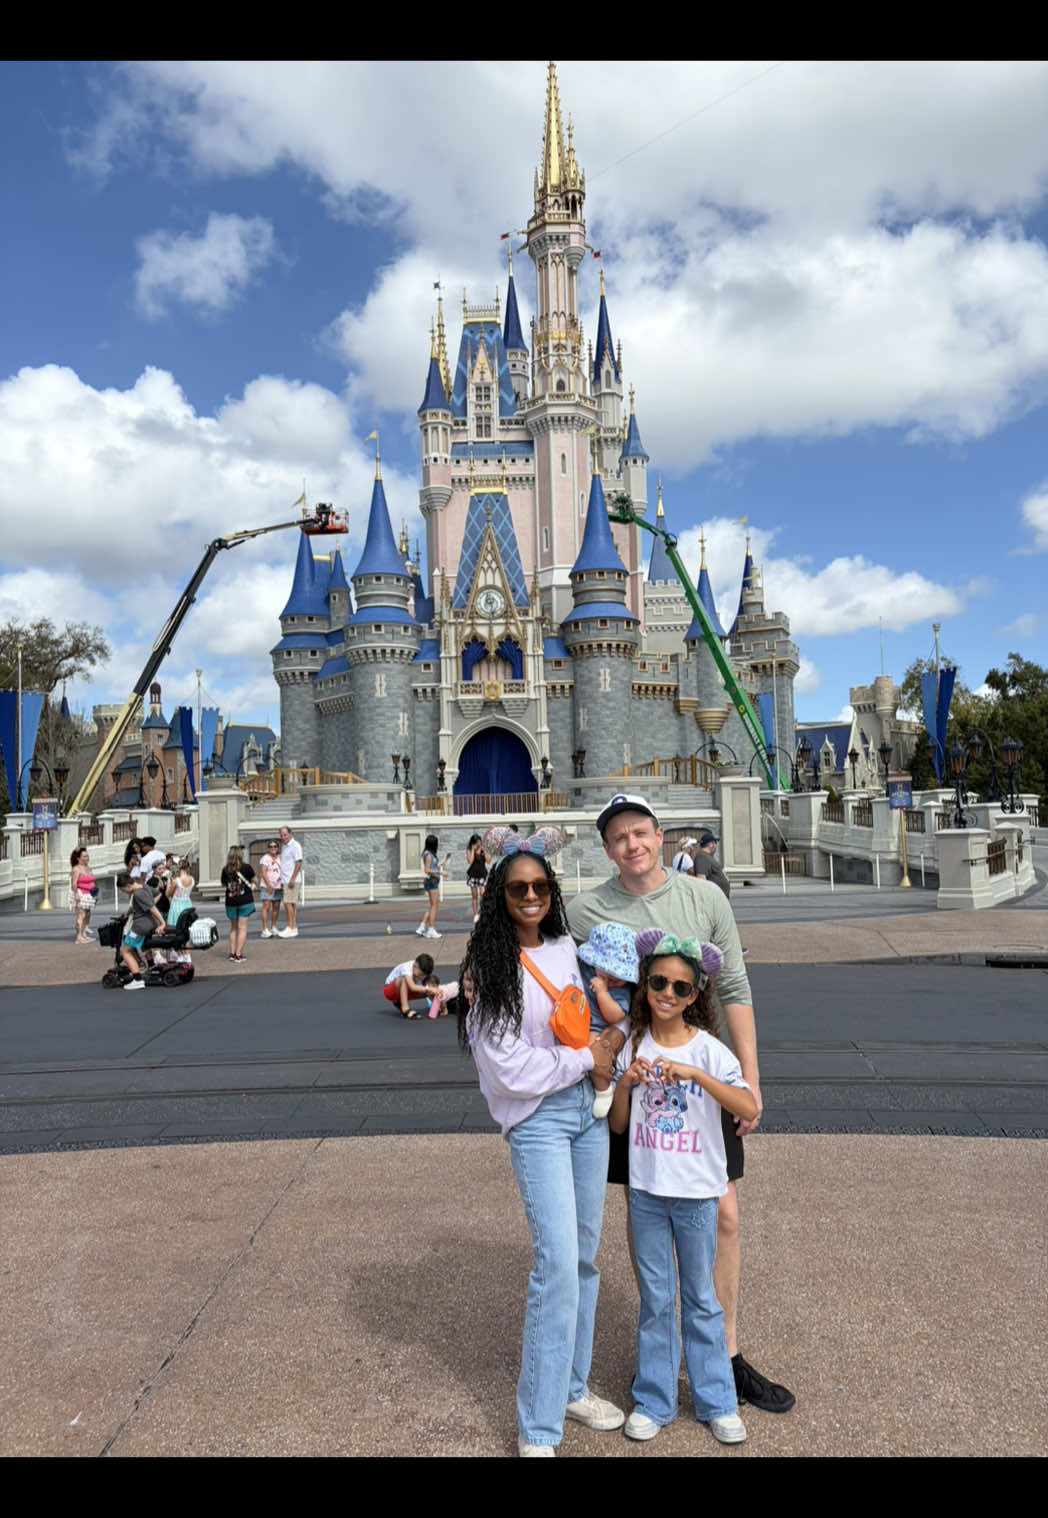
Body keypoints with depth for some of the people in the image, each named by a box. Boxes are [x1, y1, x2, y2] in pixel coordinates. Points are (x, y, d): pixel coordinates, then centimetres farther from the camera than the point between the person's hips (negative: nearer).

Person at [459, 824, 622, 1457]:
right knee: (558, 1263, -8)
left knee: (585, 1256, 14)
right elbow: (509, 1068, -16)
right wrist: (584, 1060, -9)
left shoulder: (566, 947, 5)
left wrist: (602, 1054, -1)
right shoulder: (489, 968, -13)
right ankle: (538, 1428, 7)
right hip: (537, 1119, -6)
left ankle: (572, 1387, 33)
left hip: (588, 1108, 6)